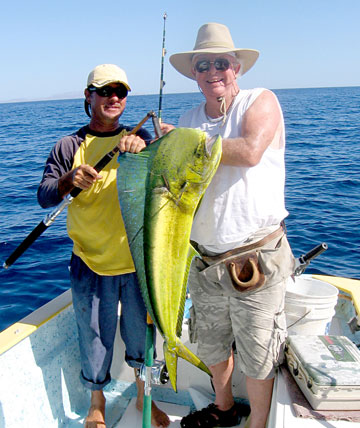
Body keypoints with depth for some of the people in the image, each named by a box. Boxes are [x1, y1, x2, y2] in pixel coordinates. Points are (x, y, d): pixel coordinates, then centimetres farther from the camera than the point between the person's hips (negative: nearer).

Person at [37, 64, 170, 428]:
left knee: (141, 333, 17)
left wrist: (144, 148, -33)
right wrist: (69, 179, -26)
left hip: (138, 259, 2)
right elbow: (43, 197, -6)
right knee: (94, 338, 12)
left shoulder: (138, 137, 4)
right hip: (91, 264, -1)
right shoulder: (69, 146, 0)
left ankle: (143, 396, 43)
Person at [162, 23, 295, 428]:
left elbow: (249, 151, -24)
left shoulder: (261, 101, -5)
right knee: (211, 346, 23)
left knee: (256, 357, 10)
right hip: (204, 260, 6)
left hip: (256, 258, -5)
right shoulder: (189, 118, 10)